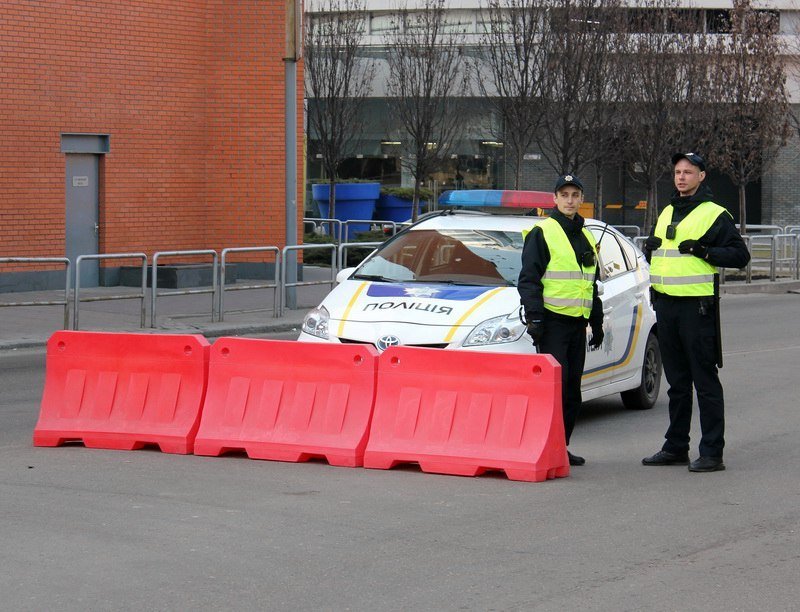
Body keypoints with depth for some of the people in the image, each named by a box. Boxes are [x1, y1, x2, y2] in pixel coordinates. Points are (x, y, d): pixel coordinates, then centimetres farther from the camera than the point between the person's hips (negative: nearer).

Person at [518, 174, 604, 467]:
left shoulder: (586, 237, 18)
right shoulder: (542, 234, -3)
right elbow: (529, 279, -8)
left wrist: (597, 321, 23)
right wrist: (534, 318, -15)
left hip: (578, 322, 7)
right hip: (552, 320, -7)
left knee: (572, 389, 7)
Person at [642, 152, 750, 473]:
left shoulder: (715, 215, -3)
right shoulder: (667, 213, 17)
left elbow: (740, 255, -8)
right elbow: (655, 248, 30)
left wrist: (704, 251, -19)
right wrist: (650, 248, 6)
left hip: (698, 305, -7)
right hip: (665, 304, 7)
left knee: (705, 381, -6)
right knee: (676, 382, 13)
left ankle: (712, 452, -4)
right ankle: (676, 447, 19)